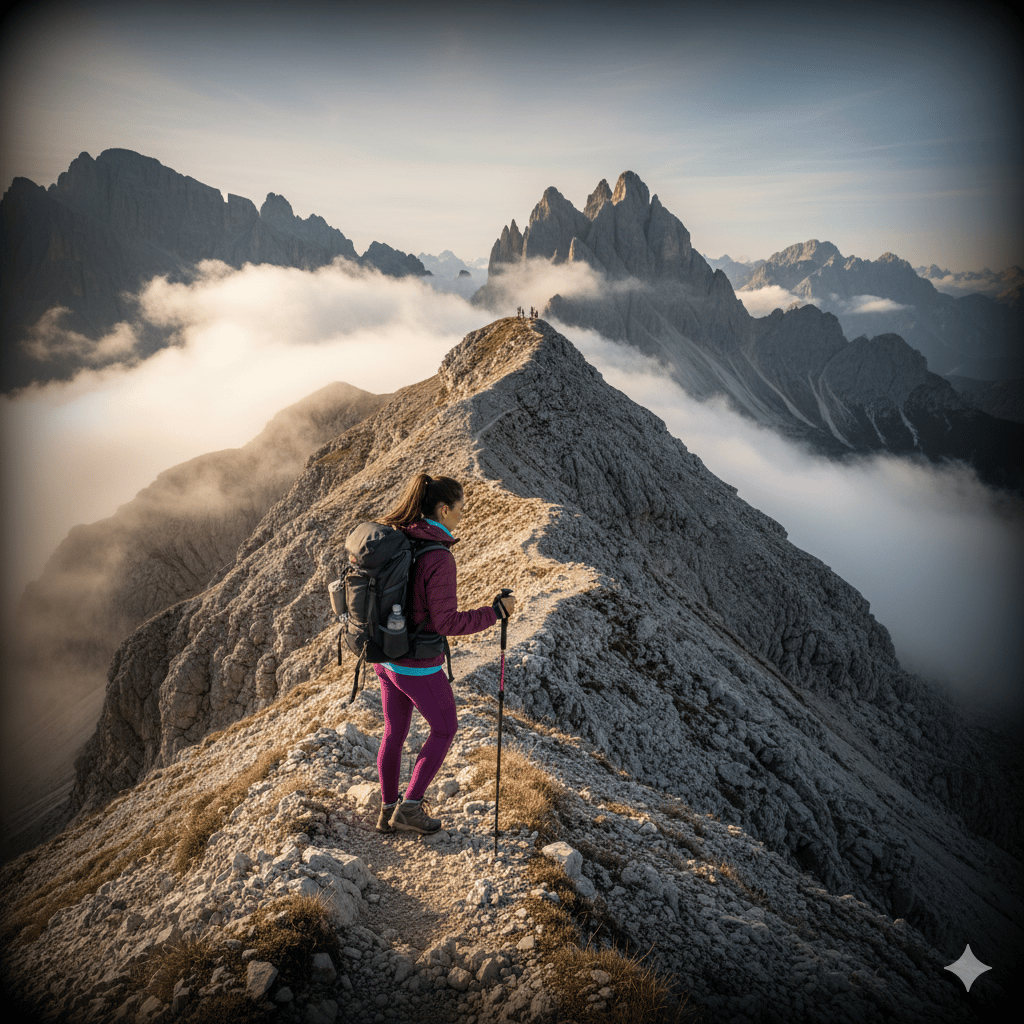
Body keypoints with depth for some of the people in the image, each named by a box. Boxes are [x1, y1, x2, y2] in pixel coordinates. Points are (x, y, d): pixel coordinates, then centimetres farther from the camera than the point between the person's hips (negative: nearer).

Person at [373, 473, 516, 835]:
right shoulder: (439, 558, -26)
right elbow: (446, 623, -25)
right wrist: (495, 612, -17)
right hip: (418, 665, -8)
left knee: (395, 731, 22)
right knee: (444, 728, 16)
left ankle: (388, 811, 34)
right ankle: (409, 808, 18)